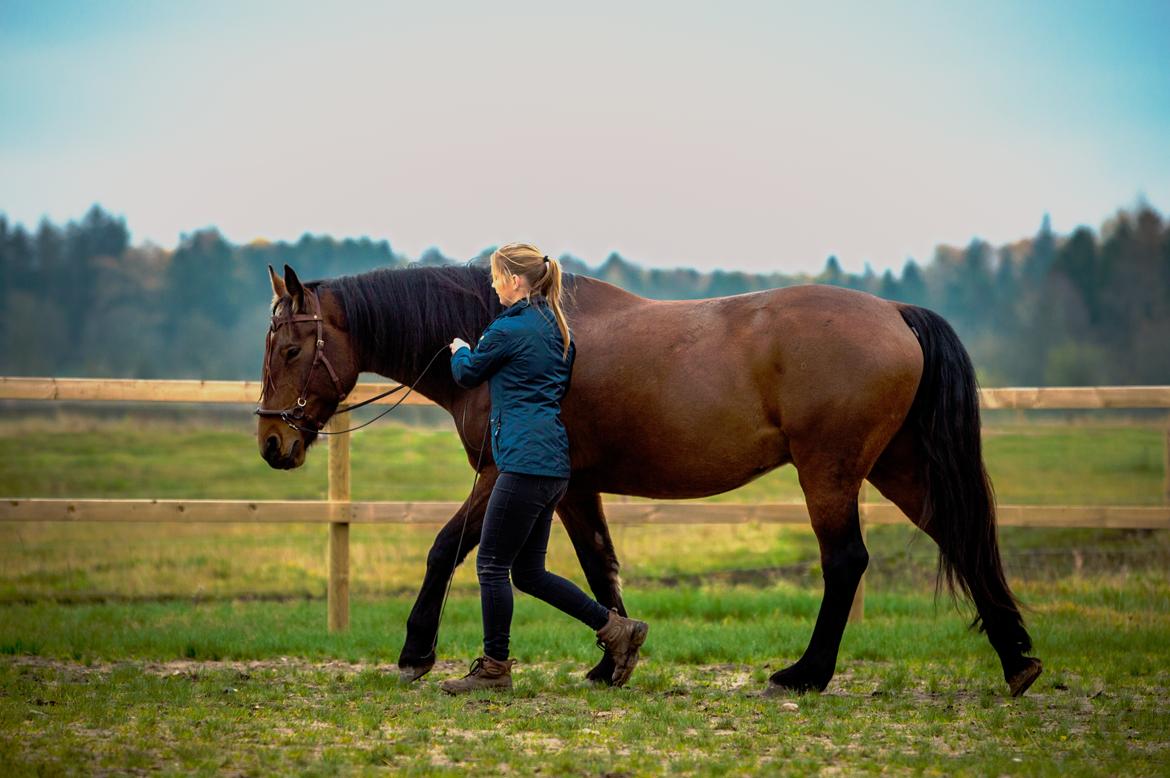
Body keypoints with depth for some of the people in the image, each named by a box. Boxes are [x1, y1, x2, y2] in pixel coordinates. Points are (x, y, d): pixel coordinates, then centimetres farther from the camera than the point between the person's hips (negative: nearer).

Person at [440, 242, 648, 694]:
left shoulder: (508, 330, -12)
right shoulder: (555, 329, 14)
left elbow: (468, 375, 3)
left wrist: (459, 351, 27)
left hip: (525, 458, -10)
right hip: (554, 461, 10)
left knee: (492, 564, 0)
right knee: (528, 571, 14)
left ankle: (495, 668, 6)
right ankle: (616, 628, 13)